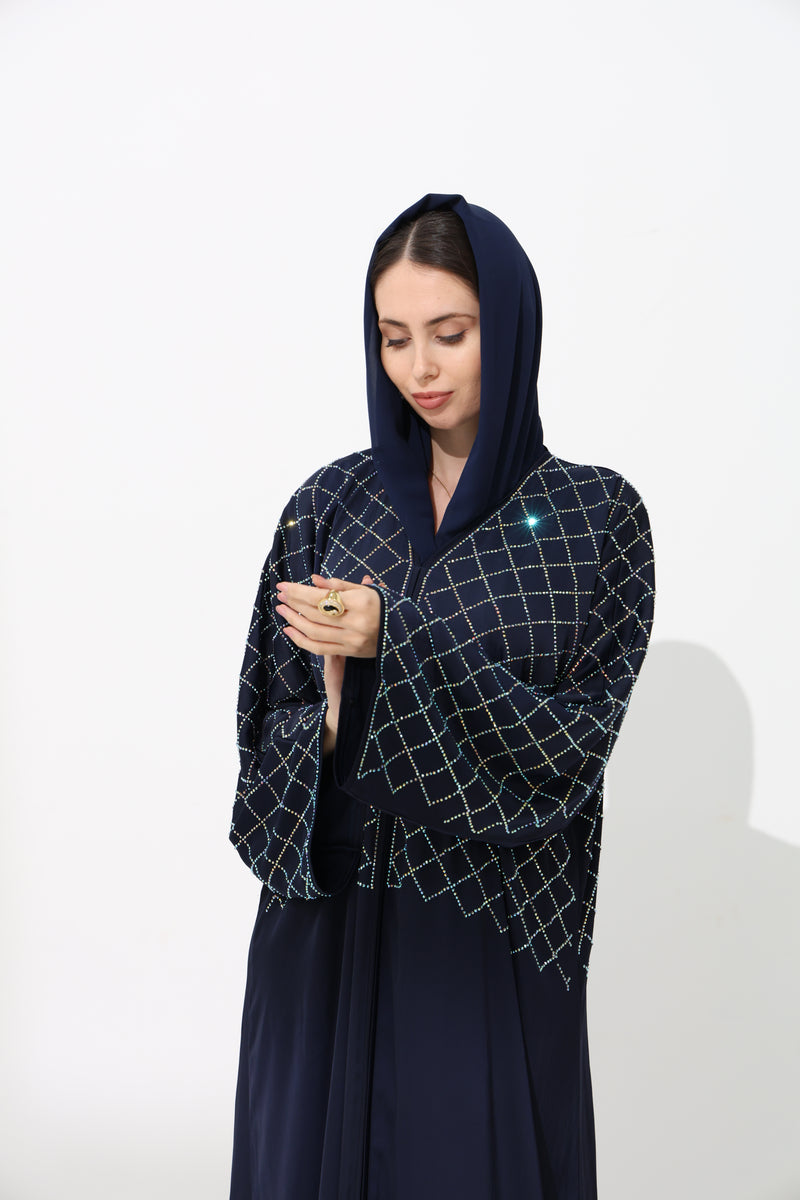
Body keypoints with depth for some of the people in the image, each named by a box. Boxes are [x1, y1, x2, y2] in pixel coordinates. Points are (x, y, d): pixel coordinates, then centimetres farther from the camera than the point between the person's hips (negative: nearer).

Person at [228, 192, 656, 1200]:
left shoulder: (596, 513, -4)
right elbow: (269, 717, 5)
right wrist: (329, 723, -18)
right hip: (328, 917, 3)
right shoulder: (330, 503, 4)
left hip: (493, 925, -2)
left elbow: (578, 731, -11)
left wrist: (397, 642, -21)